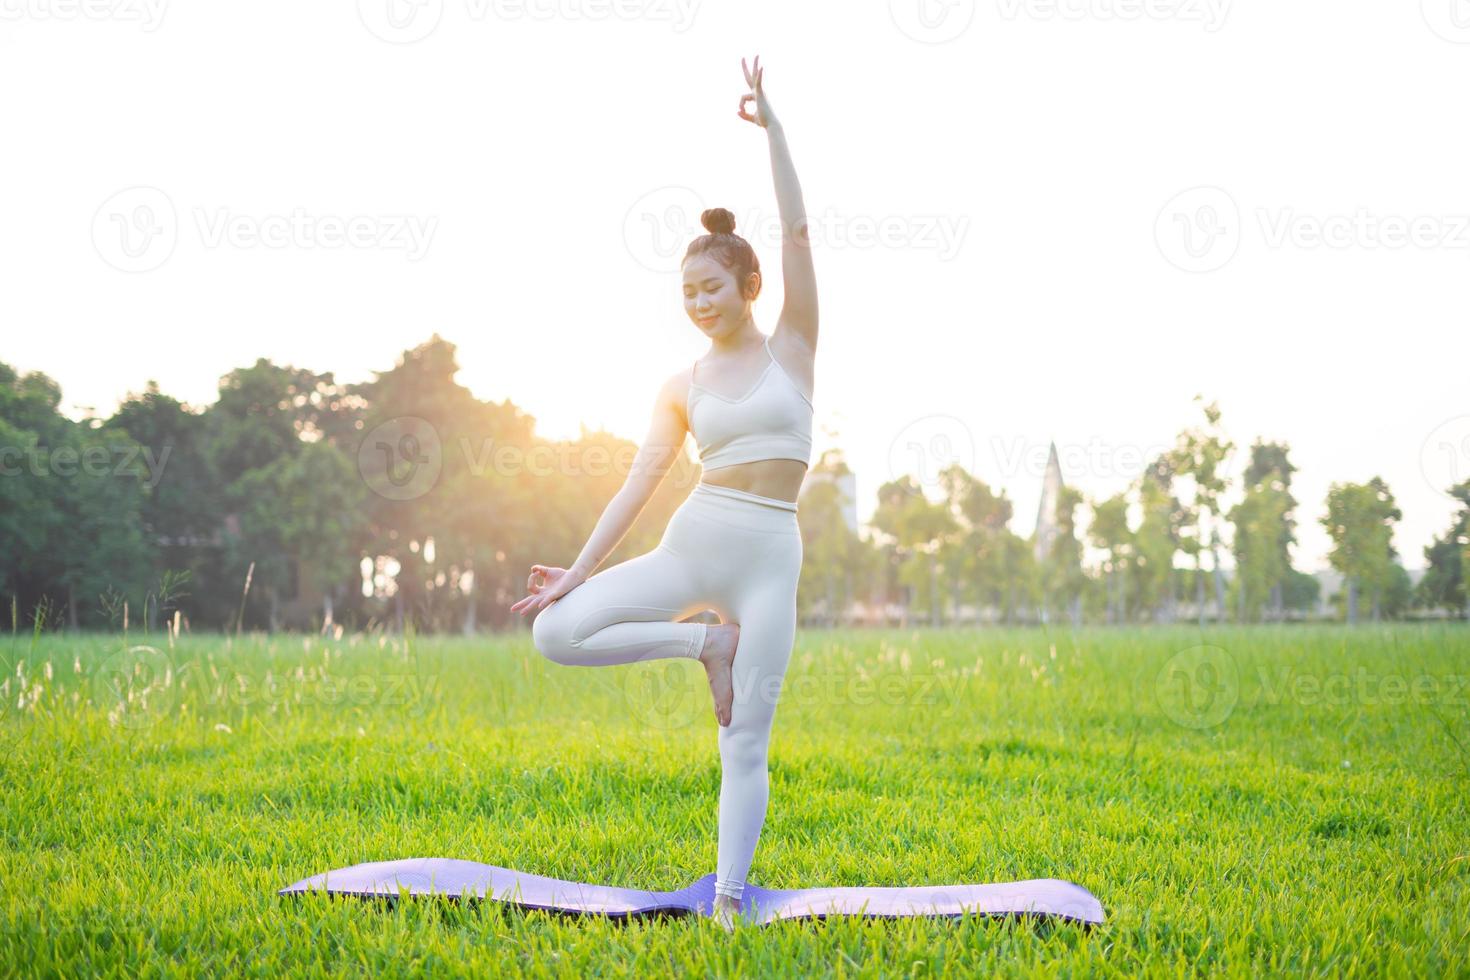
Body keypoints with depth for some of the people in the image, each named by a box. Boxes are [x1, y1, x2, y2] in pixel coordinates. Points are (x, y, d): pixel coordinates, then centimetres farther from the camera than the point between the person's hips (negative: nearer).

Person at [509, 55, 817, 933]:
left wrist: (772, 126, -8)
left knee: (746, 745, -3)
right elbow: (640, 482, 6)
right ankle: (703, 642, 0)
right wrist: (578, 570, -1)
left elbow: (799, 234, -4)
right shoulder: (683, 386, 10)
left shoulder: (792, 350, 6)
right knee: (557, 633, -15)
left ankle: (730, 900, 3)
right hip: (688, 546, 3)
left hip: (768, 559, -2)